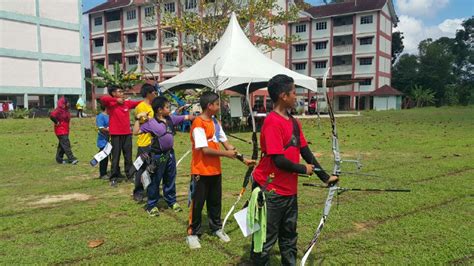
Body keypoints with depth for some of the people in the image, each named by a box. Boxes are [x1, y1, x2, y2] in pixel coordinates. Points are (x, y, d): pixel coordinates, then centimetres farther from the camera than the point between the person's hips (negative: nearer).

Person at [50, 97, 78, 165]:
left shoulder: (65, 110, 12)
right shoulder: (59, 110, -16)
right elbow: (52, 116, -29)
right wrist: (57, 122, -19)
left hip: (65, 130, 10)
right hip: (60, 131, -10)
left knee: (62, 145, 15)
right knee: (66, 145, -12)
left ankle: (59, 159, 23)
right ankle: (71, 159, -14)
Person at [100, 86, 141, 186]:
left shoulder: (127, 103, 10)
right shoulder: (110, 104, -5)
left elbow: (139, 103, 17)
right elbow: (103, 99, -24)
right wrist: (116, 100, -18)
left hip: (127, 134, 4)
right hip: (116, 134, -4)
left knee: (128, 156, 11)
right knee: (116, 156, 1)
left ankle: (130, 175, 22)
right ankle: (114, 178, 9)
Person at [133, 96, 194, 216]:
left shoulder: (171, 119, 1)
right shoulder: (151, 123, -16)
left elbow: (187, 117, 5)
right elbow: (136, 132, -16)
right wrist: (138, 118, -24)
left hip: (170, 153, 6)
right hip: (157, 156, -6)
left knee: (170, 179, 18)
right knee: (154, 181, 5)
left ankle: (172, 201, 33)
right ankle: (151, 205, 19)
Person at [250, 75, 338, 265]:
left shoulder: (294, 122, 7)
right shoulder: (273, 123, -21)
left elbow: (305, 151, 11)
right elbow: (278, 160, -25)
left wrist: (325, 177, 11)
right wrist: (303, 169, -9)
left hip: (289, 189, 9)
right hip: (271, 191, -8)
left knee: (289, 235, 21)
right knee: (266, 238, 6)